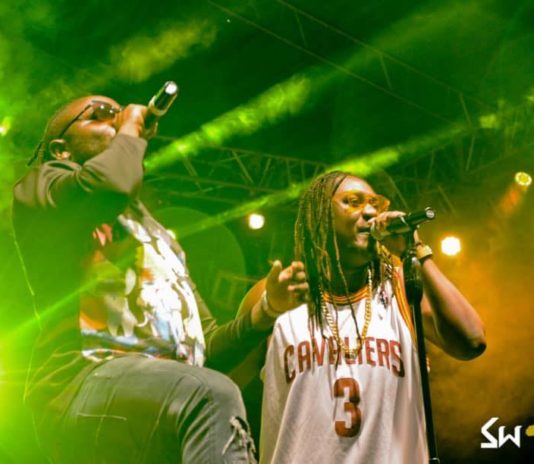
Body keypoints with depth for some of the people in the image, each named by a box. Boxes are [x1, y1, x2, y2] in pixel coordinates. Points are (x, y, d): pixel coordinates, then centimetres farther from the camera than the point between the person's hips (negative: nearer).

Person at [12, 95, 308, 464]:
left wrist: (266, 310, 10)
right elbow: (107, 186, -12)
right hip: (86, 386, -6)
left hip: (177, 398, 6)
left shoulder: (160, 237, 32)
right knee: (214, 396, -33)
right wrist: (130, 131, 10)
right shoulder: (43, 184, 15)